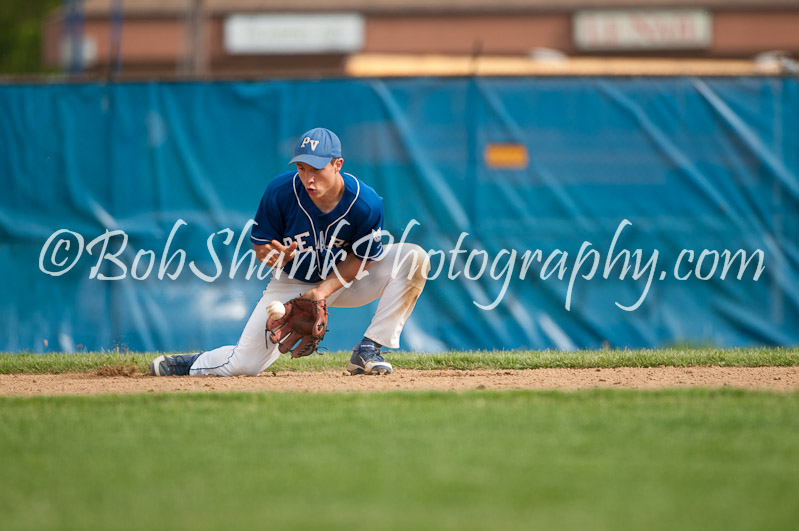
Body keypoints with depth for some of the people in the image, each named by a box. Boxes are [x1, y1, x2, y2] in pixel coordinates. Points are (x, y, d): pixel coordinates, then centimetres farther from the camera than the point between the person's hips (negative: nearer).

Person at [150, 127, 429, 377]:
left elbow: (362, 257, -13)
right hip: (293, 283, -1)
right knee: (244, 364, -10)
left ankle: (367, 350, -19)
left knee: (414, 257, -22)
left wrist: (326, 289, -26)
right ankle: (196, 362, 27)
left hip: (345, 280, 1)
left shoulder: (366, 203, -26)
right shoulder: (280, 191, -25)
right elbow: (260, 244, -12)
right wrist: (276, 257, -36)